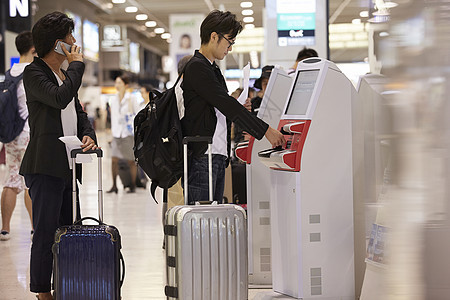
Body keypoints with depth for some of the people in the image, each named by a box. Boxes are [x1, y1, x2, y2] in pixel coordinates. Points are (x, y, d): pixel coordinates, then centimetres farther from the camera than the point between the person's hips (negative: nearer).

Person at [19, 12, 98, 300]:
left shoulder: (65, 75, 20)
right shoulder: (34, 72, -6)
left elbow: (78, 111, 22)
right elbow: (60, 98, -22)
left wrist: (88, 134, 1)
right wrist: (77, 64, -10)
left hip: (69, 165, 8)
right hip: (46, 167, -8)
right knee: (46, 232, -6)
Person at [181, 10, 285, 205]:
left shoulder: (212, 69, 21)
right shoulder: (197, 67, -10)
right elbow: (226, 105, -16)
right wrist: (266, 131, -16)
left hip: (218, 157, 10)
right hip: (201, 157, -10)